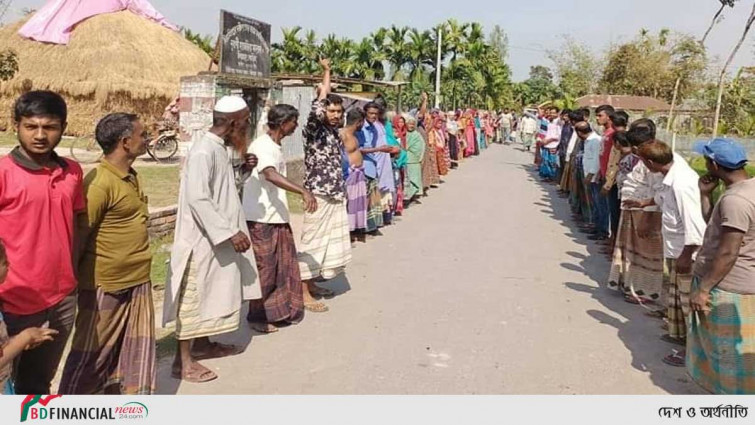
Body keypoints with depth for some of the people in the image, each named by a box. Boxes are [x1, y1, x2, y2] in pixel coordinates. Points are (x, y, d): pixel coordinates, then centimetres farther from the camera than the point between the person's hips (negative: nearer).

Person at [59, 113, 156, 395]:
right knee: (91, 357, 7)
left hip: (138, 283, 8)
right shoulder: (99, 183, -20)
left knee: (138, 356, 13)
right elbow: (78, 236, -17)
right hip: (104, 286, -8)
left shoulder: (132, 177, 8)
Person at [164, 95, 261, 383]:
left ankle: (202, 344, 35)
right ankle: (183, 361, 9)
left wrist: (243, 169, 3)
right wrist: (230, 232, -29)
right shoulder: (204, 152, -22)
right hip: (202, 239, -10)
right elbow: (197, 199, -28)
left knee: (211, 293, 20)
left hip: (218, 238, 10)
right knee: (194, 298, -1)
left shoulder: (221, 149, 7)